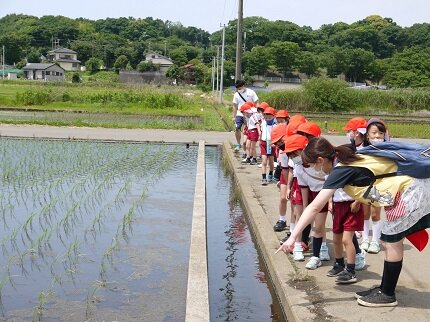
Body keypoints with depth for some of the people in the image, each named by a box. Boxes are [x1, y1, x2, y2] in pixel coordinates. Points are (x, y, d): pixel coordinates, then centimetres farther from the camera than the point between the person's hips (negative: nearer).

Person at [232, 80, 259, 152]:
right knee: (237, 128, -15)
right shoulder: (236, 94, 3)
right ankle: (238, 144, 3)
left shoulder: (251, 92, -5)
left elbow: (256, 103, -2)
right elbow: (235, 106, 9)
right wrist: (234, 117, 6)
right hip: (240, 114, 2)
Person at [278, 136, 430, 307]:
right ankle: (385, 289, 24)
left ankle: (387, 295, 13)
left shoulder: (340, 170, -19)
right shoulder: (350, 157, 6)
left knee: (392, 241, 0)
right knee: (389, 241, 13)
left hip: (411, 190, -9)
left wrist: (293, 237, -21)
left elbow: (314, 207, -22)